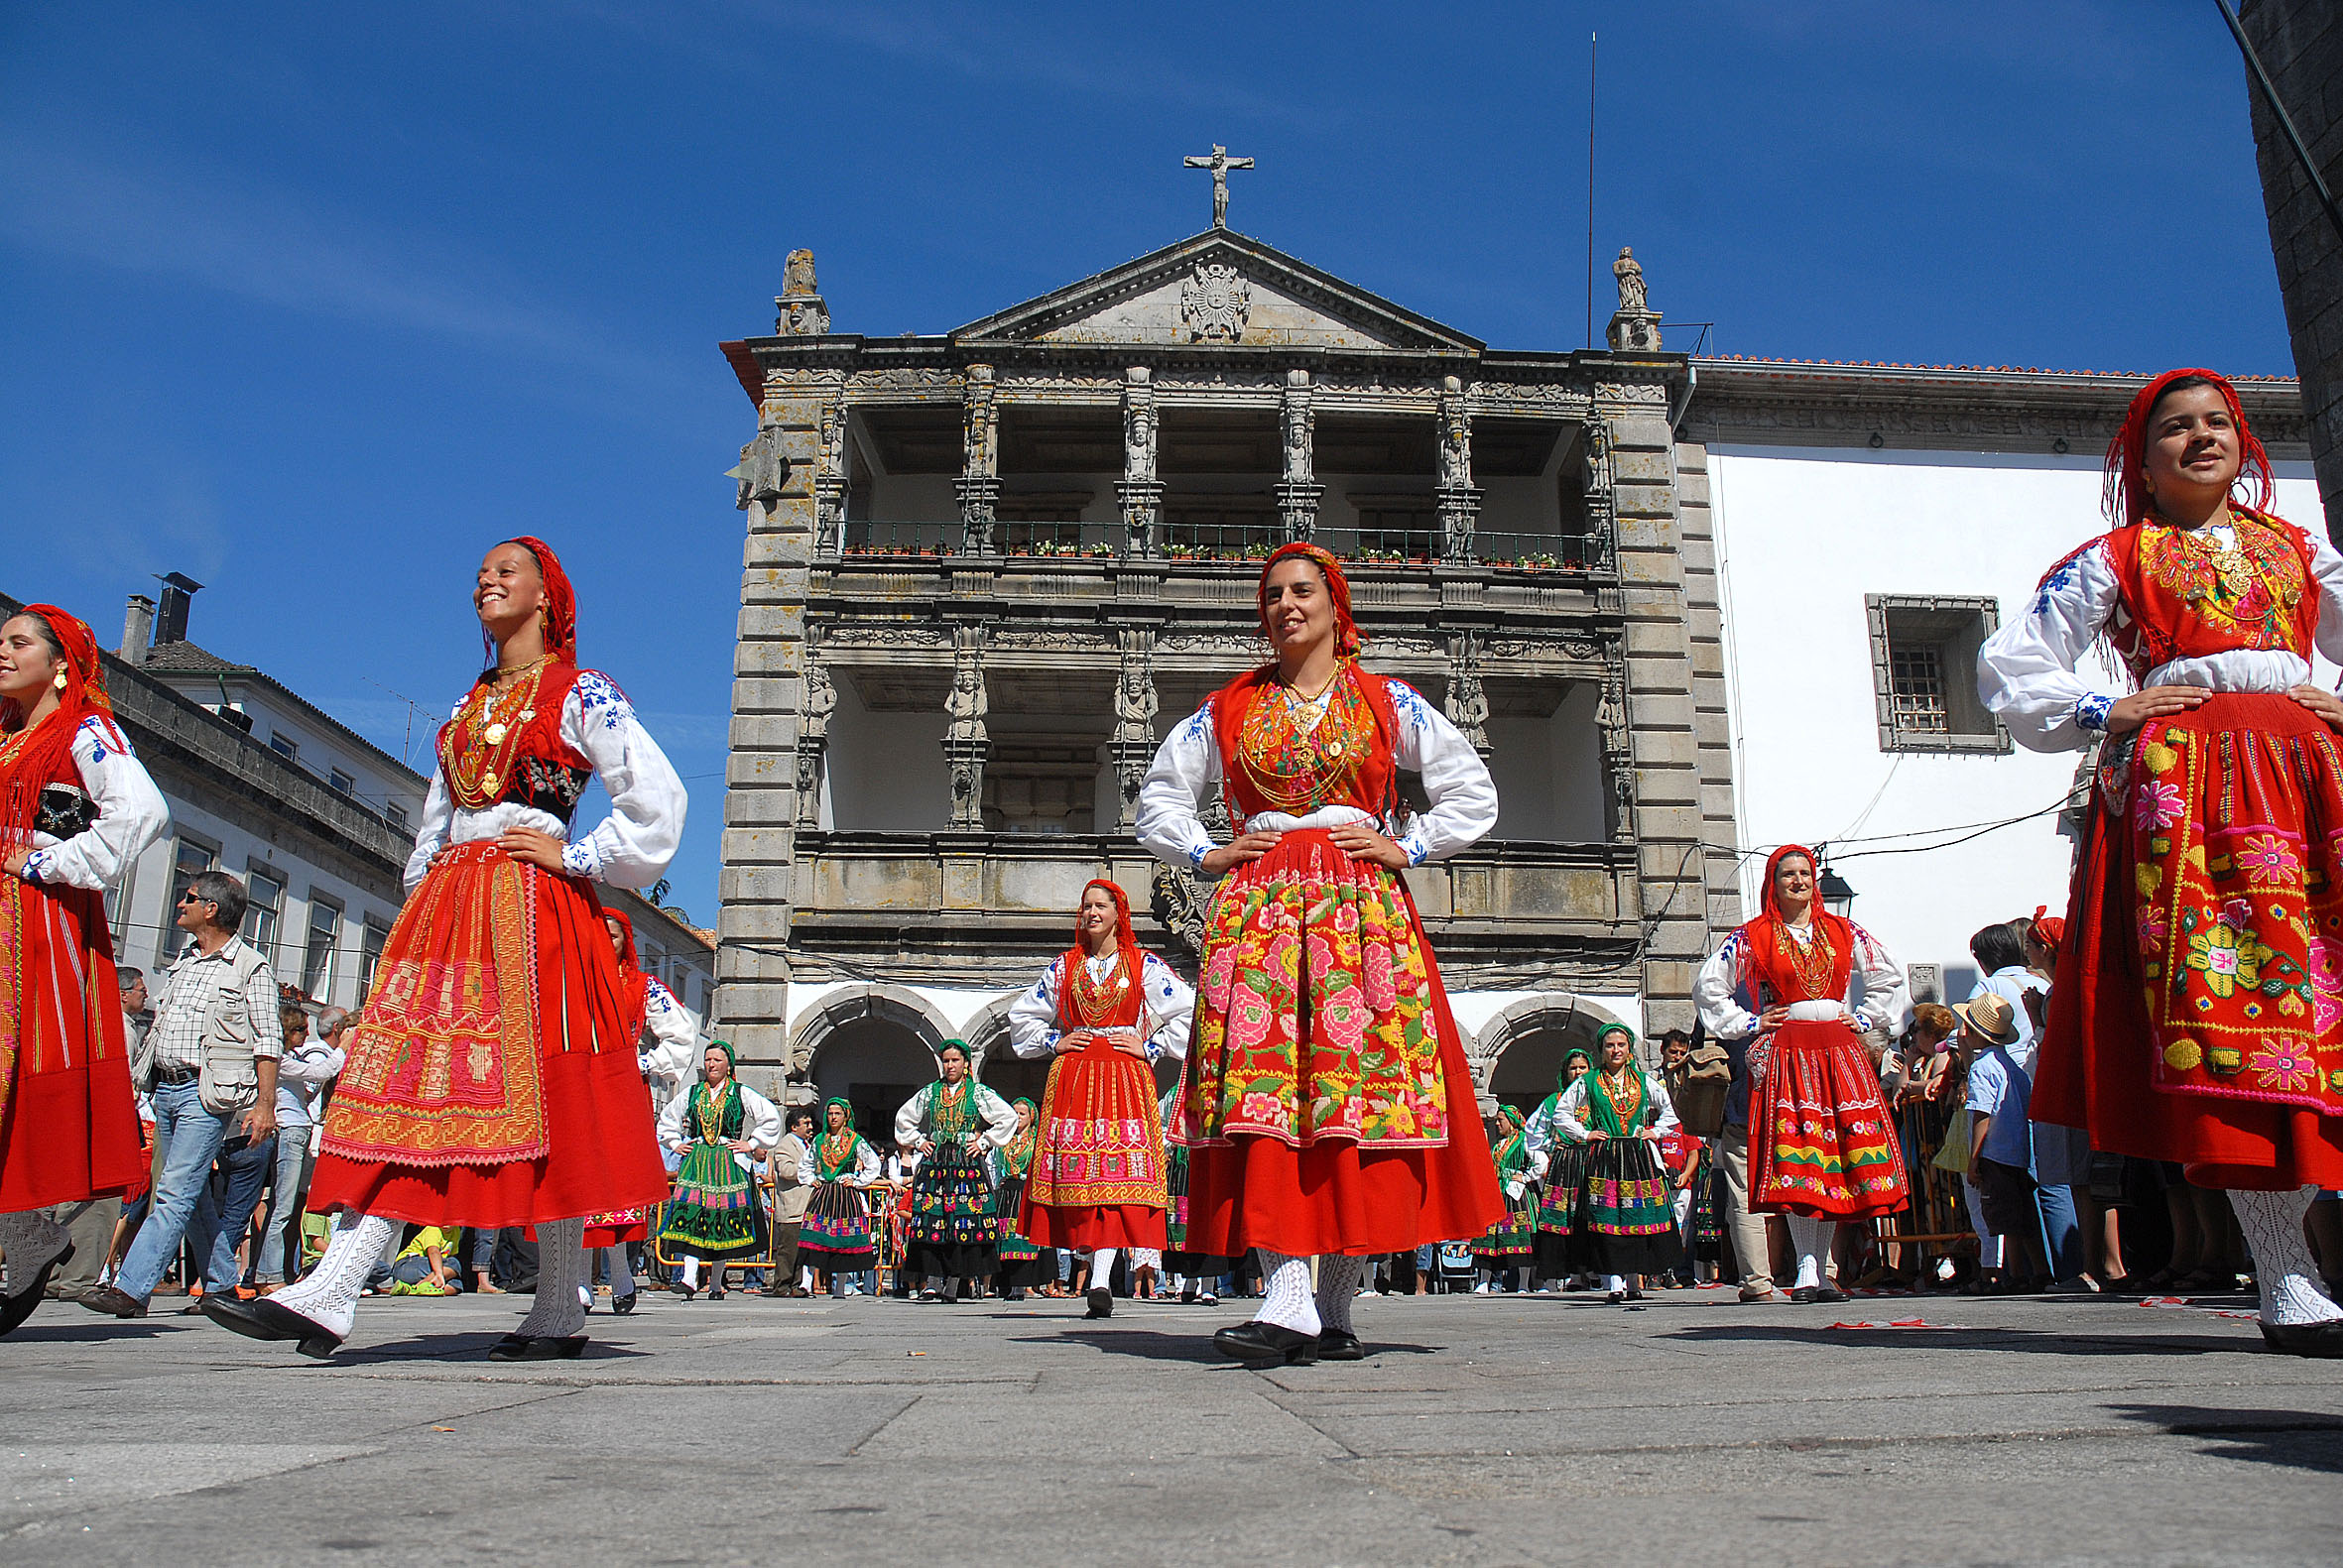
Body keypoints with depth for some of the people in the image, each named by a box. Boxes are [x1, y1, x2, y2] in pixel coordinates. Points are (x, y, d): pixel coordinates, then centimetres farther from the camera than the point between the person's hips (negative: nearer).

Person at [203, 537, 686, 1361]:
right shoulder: (467, 706, 23)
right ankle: (329, 1294, -8)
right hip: (449, 909, 7)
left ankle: (560, 1311, 0)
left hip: (535, 913, -7)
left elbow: (659, 797, -6)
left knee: (538, 1097, -7)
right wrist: (422, 903, 14)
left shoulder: (581, 694, 2)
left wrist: (576, 858, -7)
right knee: (406, 1082, -3)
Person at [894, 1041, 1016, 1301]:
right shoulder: (930, 1092, 12)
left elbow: (1009, 1117, 2)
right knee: (932, 1219, -4)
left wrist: (984, 1142, 0)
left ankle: (951, 1284, -1)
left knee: (963, 1219, -6)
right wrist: (918, 1141, 13)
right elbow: (903, 1118, 24)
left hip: (967, 1164, -2)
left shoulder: (978, 1092, 3)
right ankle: (933, 1282, -1)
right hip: (934, 1163, 3)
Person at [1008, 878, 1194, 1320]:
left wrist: (1151, 1048, -2)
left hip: (1125, 1080, -3)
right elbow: (1023, 1015, 24)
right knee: (1075, 1174, -4)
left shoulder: (1145, 966, 6)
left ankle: (1100, 1281, -19)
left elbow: (1189, 1012, 4)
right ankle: (1097, 1267, 5)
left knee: (1116, 1173, -13)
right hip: (1072, 1077, 3)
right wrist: (1054, 1043, 10)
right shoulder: (1064, 967, 15)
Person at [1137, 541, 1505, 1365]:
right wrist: (1206, 854, 8)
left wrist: (1407, 847, 3)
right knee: (1265, 1090, -13)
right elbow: (1159, 796, 23)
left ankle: (1333, 1308, 0)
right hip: (1256, 912, 1)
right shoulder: (1226, 710, 15)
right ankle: (1287, 1300, -17)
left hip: (1362, 911, 0)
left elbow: (1473, 793, 15)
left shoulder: (1387, 703, 12)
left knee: (1357, 1089, -7)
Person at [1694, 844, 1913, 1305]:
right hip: (1784, 1055, -3)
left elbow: (1891, 977, 22)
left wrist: (1865, 1019, 11)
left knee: (1836, 1160, -1)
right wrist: (1749, 1023, 3)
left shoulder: (1844, 933, 12)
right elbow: (1707, 987, 7)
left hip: (1839, 1053, 3)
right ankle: (1807, 1271, -11)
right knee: (1795, 1160, -11)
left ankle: (1816, 1270, 5)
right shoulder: (1750, 938, 5)